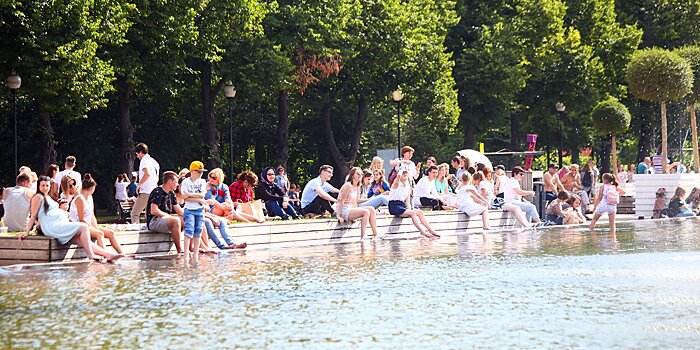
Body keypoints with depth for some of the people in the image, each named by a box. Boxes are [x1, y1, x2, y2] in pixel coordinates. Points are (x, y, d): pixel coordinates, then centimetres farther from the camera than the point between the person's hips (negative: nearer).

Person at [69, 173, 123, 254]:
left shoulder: (90, 198, 14)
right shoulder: (80, 199, -16)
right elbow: (81, 219, -18)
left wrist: (96, 227, -4)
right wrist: (94, 228, -14)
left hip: (88, 225, 9)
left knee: (110, 233, -3)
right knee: (99, 233, -32)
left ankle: (121, 254, -5)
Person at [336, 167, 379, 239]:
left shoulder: (357, 187, 16)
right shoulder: (348, 185, -11)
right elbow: (341, 201, -15)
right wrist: (339, 216, -19)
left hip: (351, 210, 9)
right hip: (344, 211, -9)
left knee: (371, 210, -7)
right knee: (366, 212, -25)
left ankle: (375, 235, -11)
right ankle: (363, 237, -31)